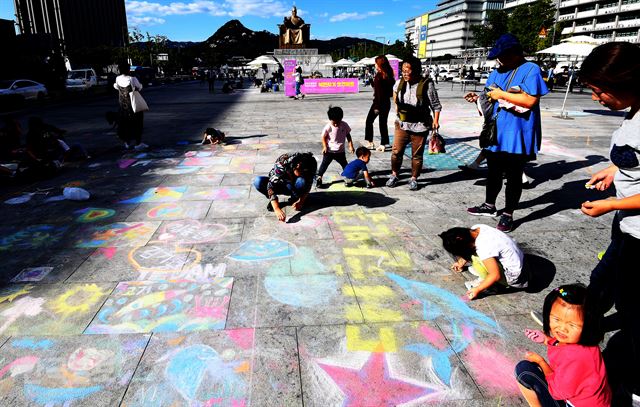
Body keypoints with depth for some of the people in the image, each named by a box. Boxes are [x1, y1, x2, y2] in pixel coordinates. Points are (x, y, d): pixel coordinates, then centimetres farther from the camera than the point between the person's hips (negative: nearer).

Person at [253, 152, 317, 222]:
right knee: (258, 182, -32)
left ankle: (295, 198, -3)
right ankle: (273, 200, -6)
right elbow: (271, 185, -40)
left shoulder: (308, 168, -25)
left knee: (302, 182, -35)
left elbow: (308, 186, -10)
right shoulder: (282, 162, -34)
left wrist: (301, 201, -24)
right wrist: (277, 209, -49)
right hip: (277, 183, -1)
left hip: (293, 187, 1)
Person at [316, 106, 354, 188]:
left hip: (340, 151, 3)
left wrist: (350, 146, -3)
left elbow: (348, 135, 1)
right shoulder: (328, 127, -18)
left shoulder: (344, 125, -10)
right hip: (329, 150, -3)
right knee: (324, 164, -1)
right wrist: (325, 146, -19)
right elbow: (323, 137, -8)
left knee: (345, 164, 17)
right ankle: (319, 178, 5)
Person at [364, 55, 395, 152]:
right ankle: (384, 144, 14)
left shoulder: (379, 76, -16)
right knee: (383, 122, 13)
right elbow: (391, 91, 8)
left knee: (369, 121, 8)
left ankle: (370, 142, 7)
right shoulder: (389, 75, 5)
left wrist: (377, 106, -18)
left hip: (379, 102, -7)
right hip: (387, 102, 7)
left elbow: (378, 92, -19)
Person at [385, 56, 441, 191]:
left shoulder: (426, 84, -15)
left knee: (417, 154, 8)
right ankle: (394, 175, 22)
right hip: (402, 124, 3)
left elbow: (436, 105, -9)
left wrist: (436, 120, -17)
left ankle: (414, 179, 24)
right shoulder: (400, 82, -2)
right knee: (396, 151, 3)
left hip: (420, 126, -3)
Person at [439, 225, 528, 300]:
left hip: (512, 275, -9)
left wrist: (478, 289, -18)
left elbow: (496, 275, -27)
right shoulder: (476, 228, -10)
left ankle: (486, 283, -2)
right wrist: (462, 262, 16)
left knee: (476, 259, -24)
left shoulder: (484, 249, -33)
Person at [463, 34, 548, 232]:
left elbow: (530, 101, -21)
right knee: (493, 172, 18)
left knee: (513, 176, 5)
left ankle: (508, 215, 16)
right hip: (495, 133, 7)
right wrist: (478, 99, -2)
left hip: (517, 136, -7)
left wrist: (502, 94, -17)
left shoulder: (530, 70, -10)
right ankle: (489, 206, 35)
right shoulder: (497, 72, 11)